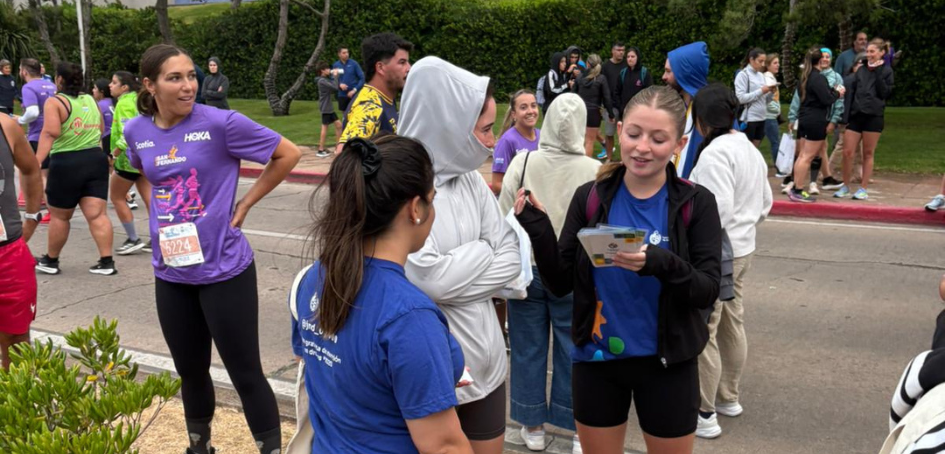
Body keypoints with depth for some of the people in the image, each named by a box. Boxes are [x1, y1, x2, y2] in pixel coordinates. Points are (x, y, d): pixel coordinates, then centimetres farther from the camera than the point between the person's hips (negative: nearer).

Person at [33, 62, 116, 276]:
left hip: (67, 162, -5)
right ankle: (106, 262, -3)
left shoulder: (55, 102, -6)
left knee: (59, 216, 10)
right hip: (95, 159, 5)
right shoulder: (91, 100, 13)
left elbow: (51, 132, -21)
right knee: (97, 214, 2)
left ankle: (50, 261, 25)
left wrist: (37, 160, -26)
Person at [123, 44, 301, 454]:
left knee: (245, 373, 3)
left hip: (224, 269, -5)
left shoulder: (221, 123, -14)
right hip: (170, 273, 5)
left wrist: (244, 204, -7)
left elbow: (288, 154, -8)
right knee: (190, 371, 18)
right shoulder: (136, 131, 2)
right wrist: (161, 210, 7)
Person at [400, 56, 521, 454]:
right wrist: (483, 252, -9)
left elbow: (511, 259, 0)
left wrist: (458, 267, -15)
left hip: (485, 361, 6)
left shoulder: (471, 179, 1)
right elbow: (430, 279, -24)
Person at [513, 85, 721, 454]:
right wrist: (537, 229, -20)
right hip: (596, 359, 2)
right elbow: (560, 284, -4)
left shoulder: (697, 203, -9)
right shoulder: (590, 197, -5)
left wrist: (661, 264, -32)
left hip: (667, 364, -1)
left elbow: (707, 291, -13)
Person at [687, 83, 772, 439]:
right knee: (732, 325, 19)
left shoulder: (714, 153, -21)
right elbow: (764, 203, 15)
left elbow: (717, 209, -27)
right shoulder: (750, 148, 9)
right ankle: (728, 398, 34)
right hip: (742, 249, 10)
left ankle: (704, 414, 9)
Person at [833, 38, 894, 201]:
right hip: (855, 115, 4)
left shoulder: (886, 70, 3)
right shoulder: (861, 70, 14)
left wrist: (878, 73, -11)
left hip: (873, 116, -3)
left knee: (868, 153, 4)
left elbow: (885, 93, -9)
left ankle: (863, 188, 11)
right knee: (847, 152, -1)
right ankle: (845, 186, 13)